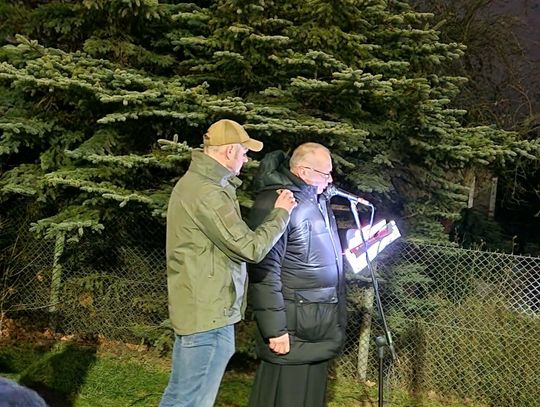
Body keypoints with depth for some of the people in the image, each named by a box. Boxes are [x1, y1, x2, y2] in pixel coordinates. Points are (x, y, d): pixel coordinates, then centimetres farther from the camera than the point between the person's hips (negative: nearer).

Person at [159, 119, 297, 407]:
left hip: (197, 308, 11)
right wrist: (281, 213, -8)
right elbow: (251, 248, -20)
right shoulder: (208, 193, -23)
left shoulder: (194, 181, 12)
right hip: (208, 313, -11)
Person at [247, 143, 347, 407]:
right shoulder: (275, 202, -16)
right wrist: (274, 329, -21)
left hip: (320, 324, 9)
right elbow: (264, 271, -21)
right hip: (293, 326, -9)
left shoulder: (318, 200, 13)